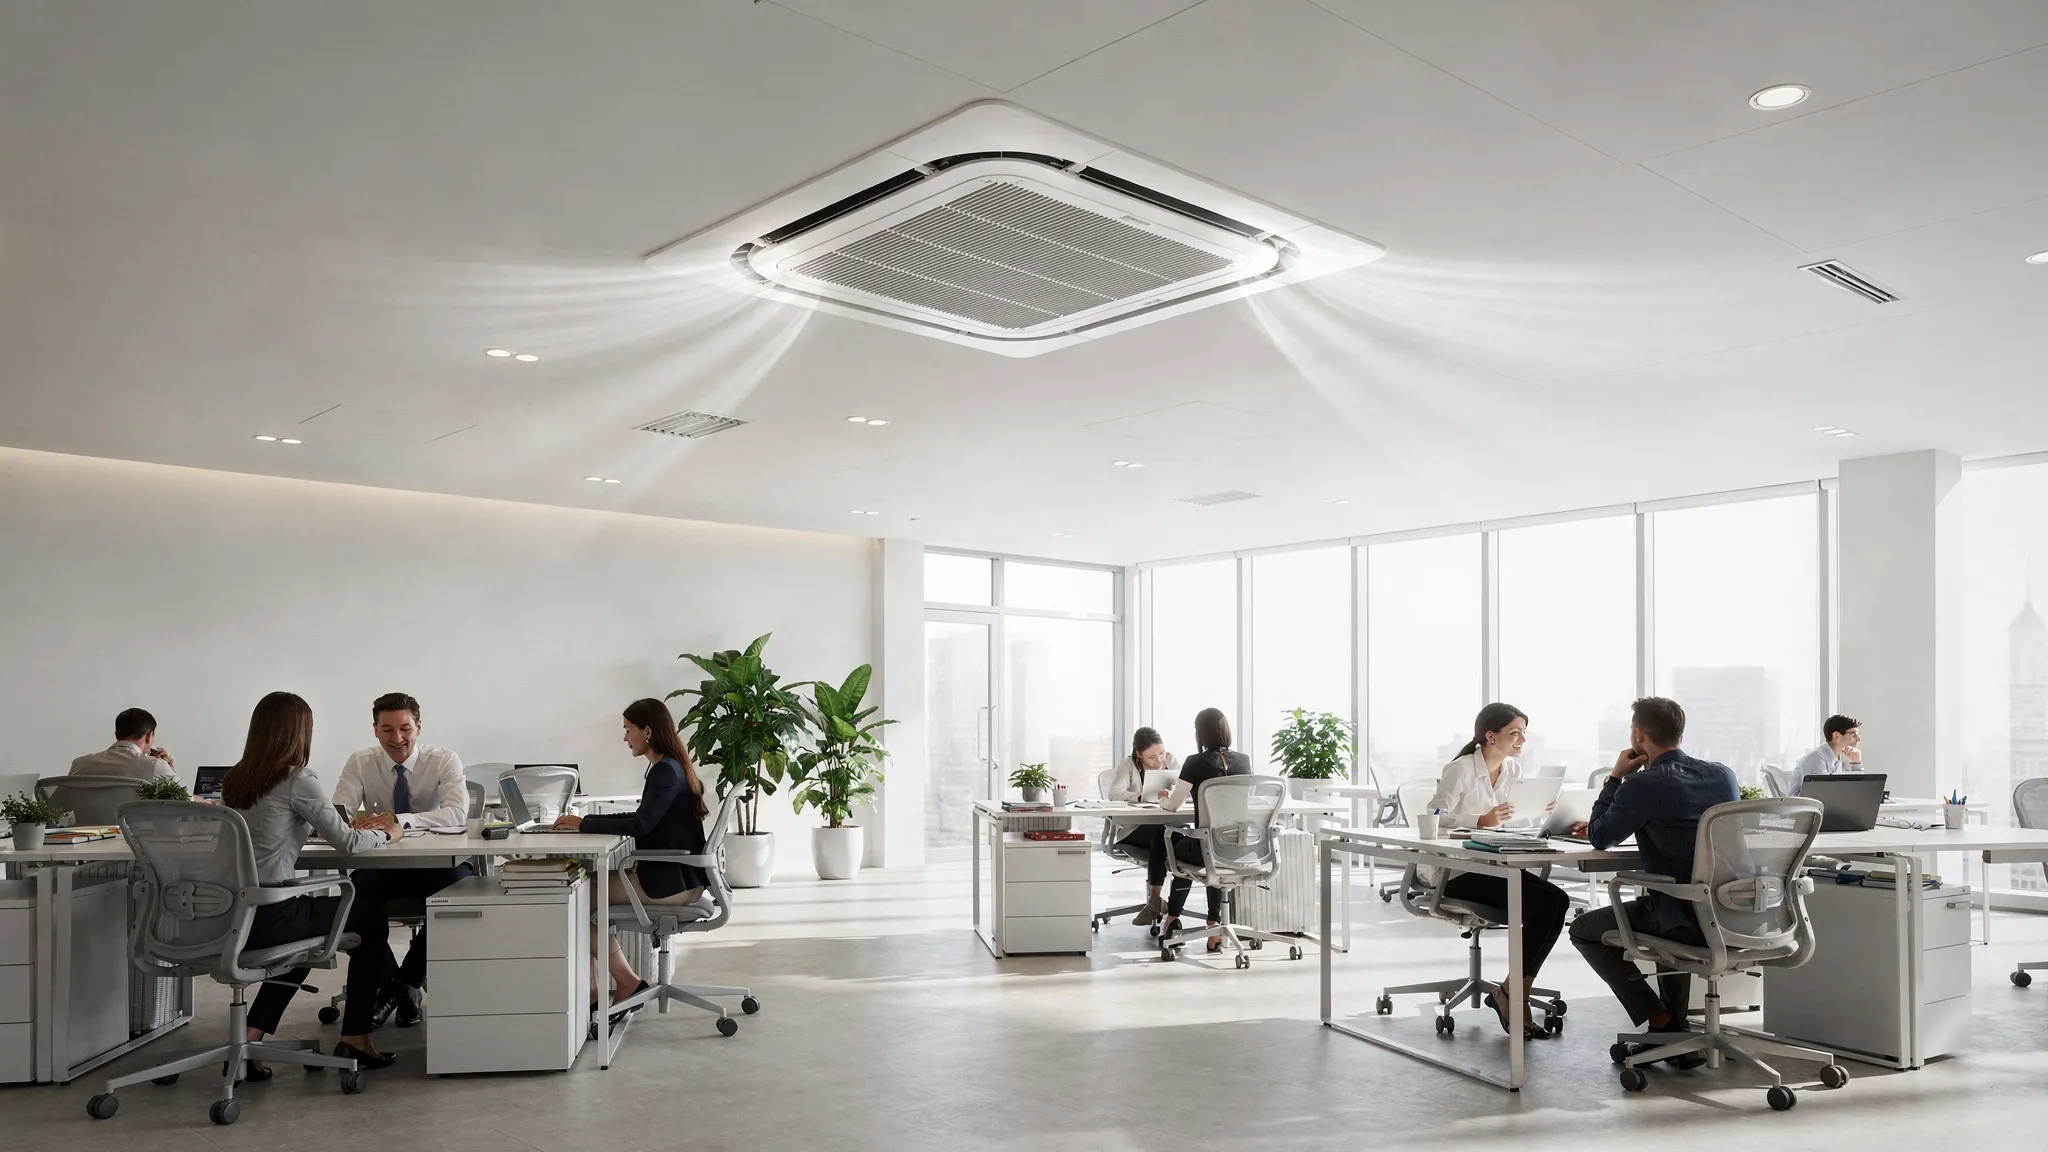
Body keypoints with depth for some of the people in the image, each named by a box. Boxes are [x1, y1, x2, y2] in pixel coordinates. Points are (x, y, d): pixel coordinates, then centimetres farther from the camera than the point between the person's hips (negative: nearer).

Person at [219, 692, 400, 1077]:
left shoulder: (234, 781, 9)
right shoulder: (298, 781, -13)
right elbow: (347, 843, -9)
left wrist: (358, 828, 25)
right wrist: (387, 834, 12)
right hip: (269, 918, -7)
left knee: (301, 935, 34)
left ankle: (250, 1040, 21)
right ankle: (355, 1039, 21)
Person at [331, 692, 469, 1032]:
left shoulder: (445, 761, -8)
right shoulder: (360, 763, 1)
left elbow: (457, 814, -24)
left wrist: (399, 820, -38)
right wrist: (352, 819, -36)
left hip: (438, 863, -2)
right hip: (382, 864, 2)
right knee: (356, 893, -30)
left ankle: (405, 981, -9)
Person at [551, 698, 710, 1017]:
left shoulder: (666, 771, -17)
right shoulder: (668, 767, 14)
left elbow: (641, 825, -24)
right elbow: (642, 819, 20)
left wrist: (584, 824, -16)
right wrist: (588, 820, 13)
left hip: (672, 881, -10)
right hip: (671, 874, 10)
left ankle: (626, 980, 4)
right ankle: (592, 992, 3)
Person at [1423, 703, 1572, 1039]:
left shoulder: (1513, 770, 10)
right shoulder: (1460, 769, -12)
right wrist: (1481, 821, -34)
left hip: (1495, 864, 7)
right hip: (1458, 872, -7)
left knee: (1558, 901, -18)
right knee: (1544, 901, -23)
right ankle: (1513, 994, -8)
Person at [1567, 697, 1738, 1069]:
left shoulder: (1642, 784, -16)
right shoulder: (1724, 774, 7)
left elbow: (1600, 837, -1)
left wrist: (1615, 777, 6)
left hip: (1687, 922, -7)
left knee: (1584, 930, 14)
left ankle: (1658, 1018, 8)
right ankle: (1676, 1028, 36)